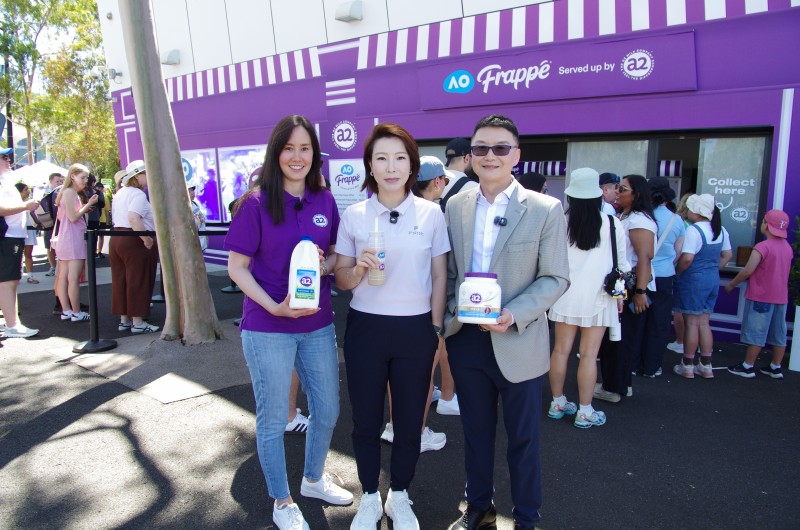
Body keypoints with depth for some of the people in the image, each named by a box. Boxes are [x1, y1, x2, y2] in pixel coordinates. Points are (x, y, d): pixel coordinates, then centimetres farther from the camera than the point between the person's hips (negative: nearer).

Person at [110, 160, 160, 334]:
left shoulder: (120, 193, 19)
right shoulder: (138, 194, -12)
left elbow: (116, 217, 22)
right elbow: (133, 219, -26)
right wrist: (147, 239, -25)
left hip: (116, 238, 9)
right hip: (134, 240, -9)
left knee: (121, 280, 11)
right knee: (138, 281, -4)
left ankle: (124, 320, 19)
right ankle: (137, 322, 0)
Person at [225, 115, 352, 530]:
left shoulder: (324, 201, 3)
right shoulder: (256, 203, -9)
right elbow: (237, 267, -9)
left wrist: (326, 264, -11)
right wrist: (275, 307, -20)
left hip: (318, 324, 5)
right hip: (267, 328, -4)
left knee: (327, 410, 16)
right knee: (273, 419, 10)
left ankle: (314, 479, 43)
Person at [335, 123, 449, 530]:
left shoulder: (431, 213, -2)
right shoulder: (353, 215, -2)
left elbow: (439, 276, 3)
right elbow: (341, 279, 2)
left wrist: (437, 329, 0)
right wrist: (359, 269, -20)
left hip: (416, 329, 0)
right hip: (365, 328, 0)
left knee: (409, 419, 13)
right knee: (366, 419, 12)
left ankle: (399, 497, 37)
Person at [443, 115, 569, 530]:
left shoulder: (545, 210, -8)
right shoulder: (456, 206, 4)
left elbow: (555, 278, -8)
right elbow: (449, 270, 9)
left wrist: (514, 315, -21)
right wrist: (446, 318, 0)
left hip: (518, 343, -3)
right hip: (466, 339, 4)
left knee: (523, 438, 13)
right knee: (475, 431, 19)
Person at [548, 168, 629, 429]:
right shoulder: (612, 224, -4)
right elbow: (621, 263, 3)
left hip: (566, 295, 1)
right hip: (597, 296, -1)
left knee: (561, 349, 10)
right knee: (589, 354, 3)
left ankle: (558, 403, 23)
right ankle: (585, 412, 12)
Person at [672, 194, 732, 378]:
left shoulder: (694, 230, -19)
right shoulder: (721, 230, 7)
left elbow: (687, 259, -25)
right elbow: (727, 255, 16)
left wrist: (676, 273, -9)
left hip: (693, 280, -8)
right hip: (713, 280, 8)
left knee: (691, 323, 1)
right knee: (704, 323, 15)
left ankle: (687, 366, 10)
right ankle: (706, 366, 20)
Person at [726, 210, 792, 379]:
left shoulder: (763, 247, -17)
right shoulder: (788, 247, 7)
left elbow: (747, 271, -21)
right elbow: (779, 271, 13)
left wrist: (731, 285, -8)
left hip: (761, 297, -7)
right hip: (781, 297, 7)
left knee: (756, 333, -1)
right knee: (778, 334, 12)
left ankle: (748, 367, 6)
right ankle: (776, 368, 21)